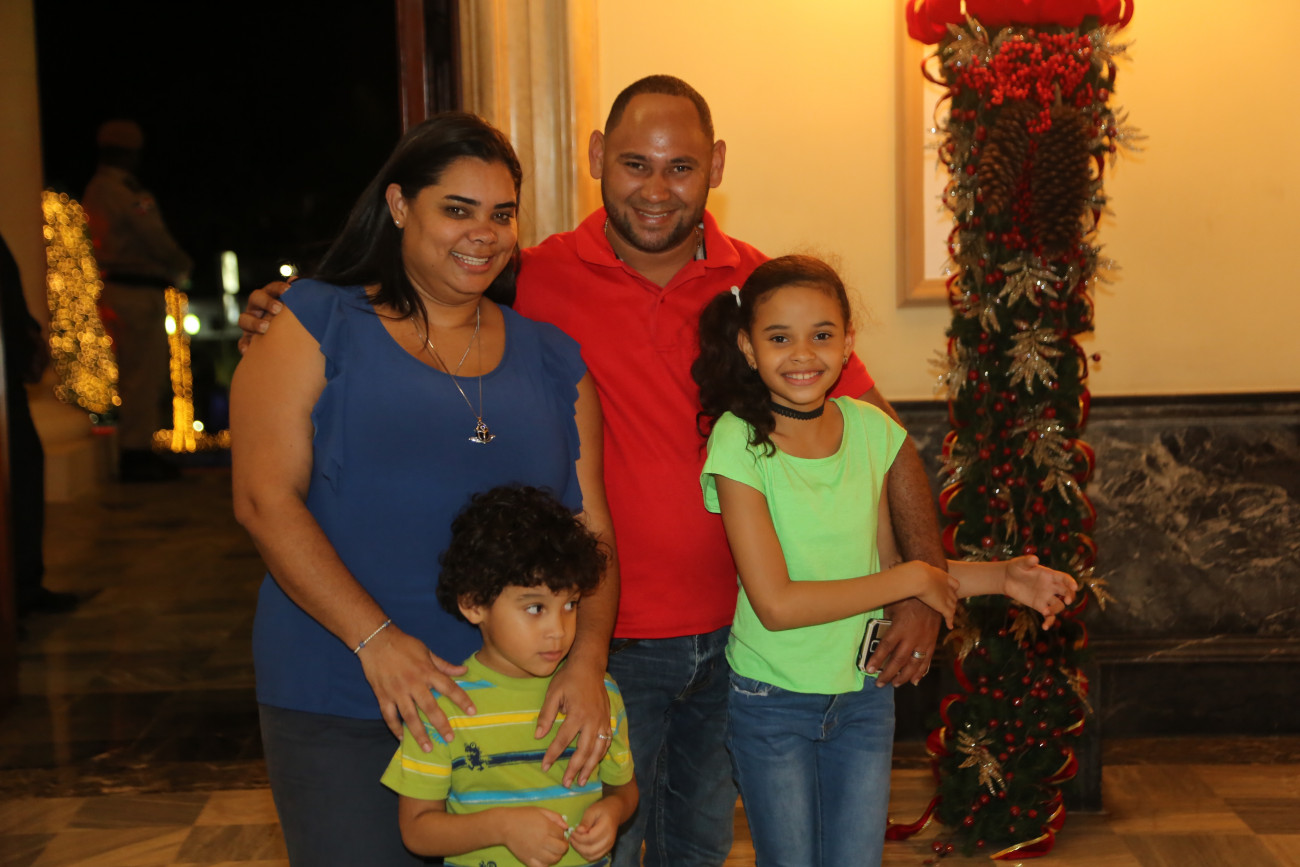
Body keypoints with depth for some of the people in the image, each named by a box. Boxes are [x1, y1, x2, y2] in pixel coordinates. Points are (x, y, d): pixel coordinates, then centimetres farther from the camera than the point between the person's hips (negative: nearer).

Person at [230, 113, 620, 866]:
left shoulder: (552, 358, 10)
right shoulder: (317, 328, 1)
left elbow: (591, 528, 6)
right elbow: (266, 499, -9)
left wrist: (588, 661, -11)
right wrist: (376, 638, -18)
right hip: (340, 714, -3)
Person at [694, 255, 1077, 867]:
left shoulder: (871, 429, -3)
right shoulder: (739, 441, -17)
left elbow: (882, 566, 6)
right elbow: (776, 603, -22)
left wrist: (1000, 577, -5)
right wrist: (911, 579, -17)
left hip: (864, 691, 4)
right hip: (772, 700, -4)